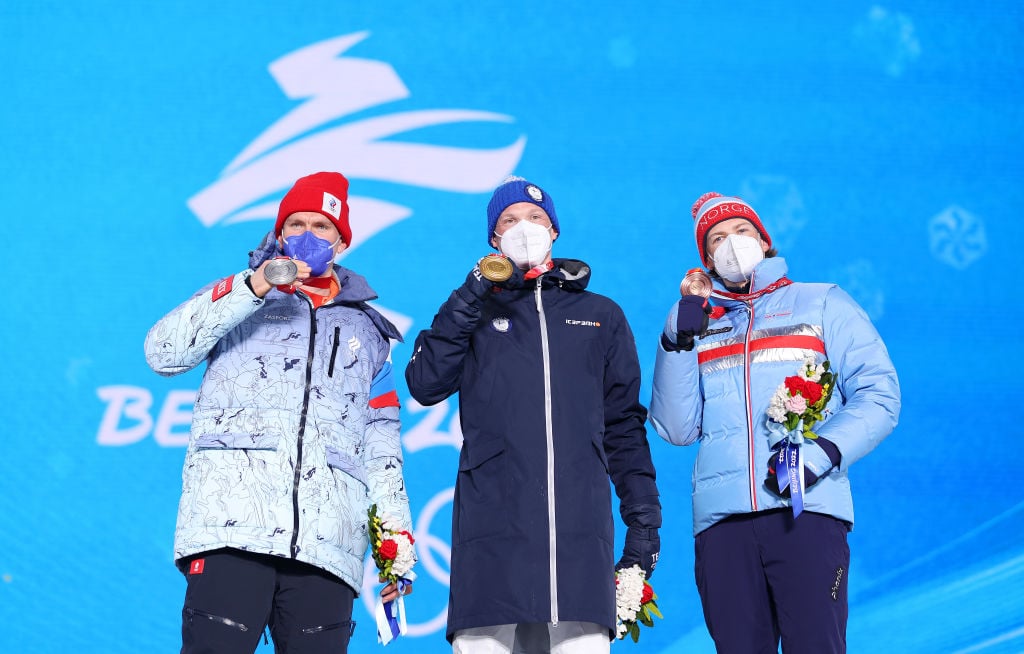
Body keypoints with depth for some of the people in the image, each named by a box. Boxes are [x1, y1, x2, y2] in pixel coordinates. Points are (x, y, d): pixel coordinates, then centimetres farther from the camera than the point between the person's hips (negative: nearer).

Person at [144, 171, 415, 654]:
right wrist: (253, 287, -7)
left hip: (327, 543, 3)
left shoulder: (366, 331, 27)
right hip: (232, 528, -2)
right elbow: (163, 353, 2)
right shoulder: (238, 297, 20)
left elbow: (382, 444, 23)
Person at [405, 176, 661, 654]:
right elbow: (424, 385, 3)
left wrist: (643, 518, 8)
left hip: (580, 527, 1)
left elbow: (624, 425, 18)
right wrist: (470, 297, -1)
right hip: (493, 521, 0)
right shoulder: (474, 312, 20)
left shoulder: (602, 317, 22)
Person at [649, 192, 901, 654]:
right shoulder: (699, 324, 21)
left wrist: (824, 451, -11)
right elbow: (677, 429, 10)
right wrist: (677, 343, 0)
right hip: (721, 518, 3)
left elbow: (878, 394, 5)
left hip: (806, 510, -2)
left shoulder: (823, 304, 14)